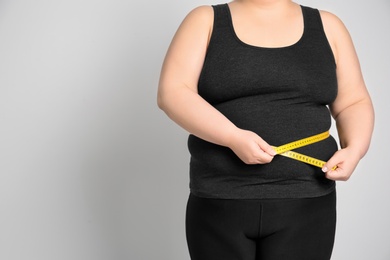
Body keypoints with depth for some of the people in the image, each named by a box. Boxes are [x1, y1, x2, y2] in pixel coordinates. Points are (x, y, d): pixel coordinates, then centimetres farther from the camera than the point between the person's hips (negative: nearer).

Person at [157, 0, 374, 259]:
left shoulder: (327, 26, 9)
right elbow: (172, 93, -7)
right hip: (219, 201, -1)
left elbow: (354, 103, 10)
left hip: (305, 202, 1)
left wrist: (354, 150, -10)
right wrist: (233, 137, -20)